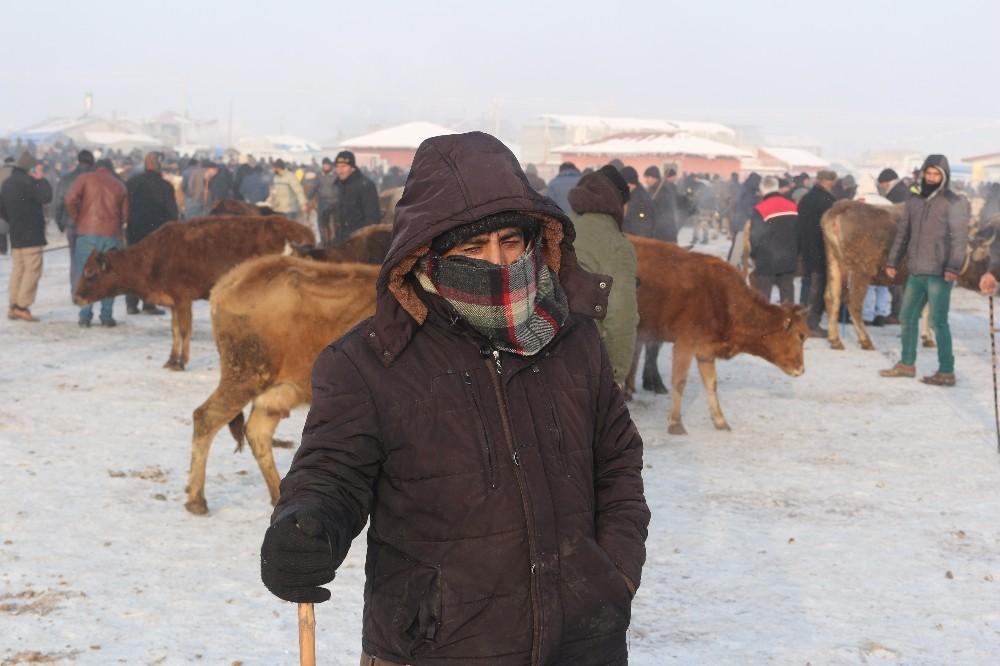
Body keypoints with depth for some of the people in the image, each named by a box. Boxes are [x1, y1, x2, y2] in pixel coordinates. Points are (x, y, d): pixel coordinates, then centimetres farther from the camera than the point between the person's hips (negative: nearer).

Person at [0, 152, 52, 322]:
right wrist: (42, 179, -9)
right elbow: (46, 197, -21)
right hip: (31, 235, -9)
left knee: (18, 269, 12)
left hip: (16, 237, 9)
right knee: (32, 270, -6)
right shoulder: (26, 182, -14)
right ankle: (22, 306, -10)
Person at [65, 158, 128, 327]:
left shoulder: (85, 178, 5)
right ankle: (107, 317, 5)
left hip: (88, 232, -2)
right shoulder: (120, 185, 13)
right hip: (112, 235, 2)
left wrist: (77, 218, 7)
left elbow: (71, 199, -7)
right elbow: (124, 214, 10)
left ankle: (85, 317, 1)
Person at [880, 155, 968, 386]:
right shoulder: (915, 202, 13)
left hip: (939, 274, -7)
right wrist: (892, 261, 14)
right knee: (908, 318, 14)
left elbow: (958, 237, -13)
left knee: (938, 322, -7)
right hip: (916, 272, 7)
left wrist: (953, 267, -23)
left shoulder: (953, 203, -6)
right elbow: (902, 233, 19)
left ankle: (946, 372, -2)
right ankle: (907, 364, 27)